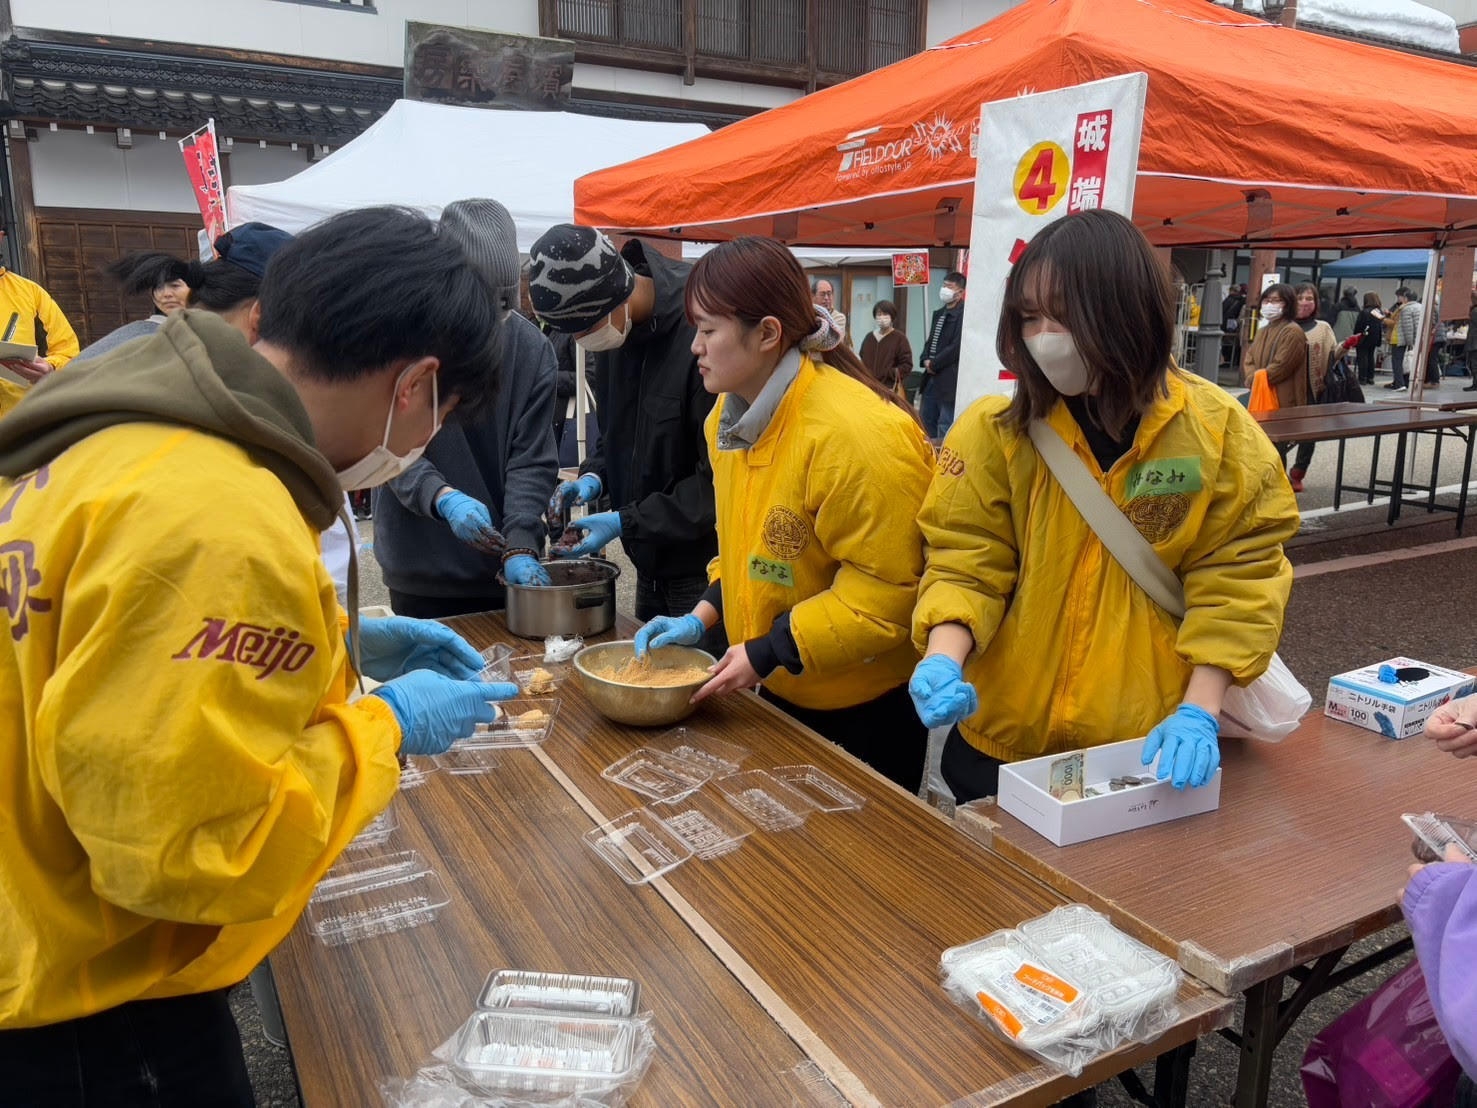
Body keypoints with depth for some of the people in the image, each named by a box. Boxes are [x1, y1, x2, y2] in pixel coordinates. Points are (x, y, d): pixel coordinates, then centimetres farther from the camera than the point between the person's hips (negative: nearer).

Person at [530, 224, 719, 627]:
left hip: (705, 567, -8)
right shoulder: (615, 333, 3)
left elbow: (720, 478, -20)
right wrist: (594, 476, 0)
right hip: (652, 562, 8)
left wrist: (627, 522, -18)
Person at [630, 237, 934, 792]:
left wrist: (764, 654, -22)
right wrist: (703, 617, -2)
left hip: (867, 708, -7)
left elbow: (886, 591, -24)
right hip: (781, 689, 8)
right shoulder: (731, 416, 0)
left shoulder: (858, 433, -27)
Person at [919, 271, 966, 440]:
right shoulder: (938, 314, 18)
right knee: (925, 421, 15)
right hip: (931, 376, 9)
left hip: (948, 379, -9)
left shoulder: (962, 314, -12)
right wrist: (925, 360, 1)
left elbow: (957, 346, -18)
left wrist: (934, 364, -11)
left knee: (945, 426, -5)